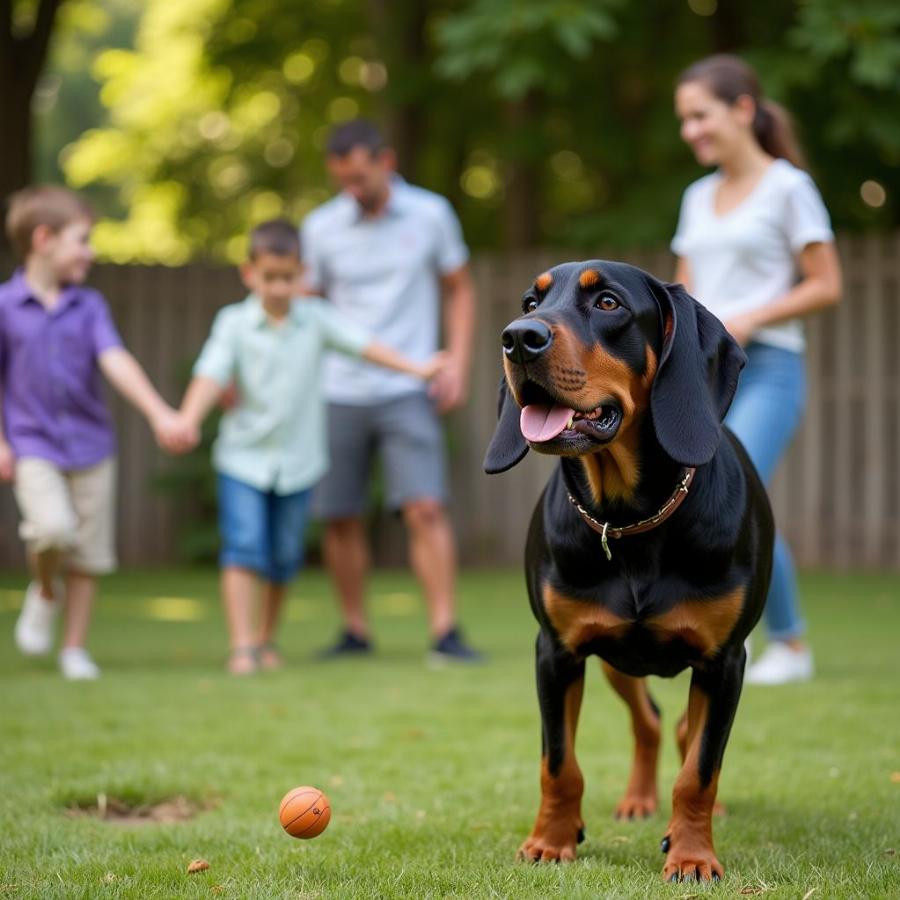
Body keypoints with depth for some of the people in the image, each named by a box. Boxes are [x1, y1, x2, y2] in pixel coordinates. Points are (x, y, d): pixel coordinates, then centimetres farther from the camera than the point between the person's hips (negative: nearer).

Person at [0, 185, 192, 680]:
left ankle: (75, 648, 19)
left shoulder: (89, 306, 3)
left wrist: (160, 414, -20)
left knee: (88, 554, 5)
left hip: (90, 445, 3)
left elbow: (116, 362, -7)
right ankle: (44, 593, 7)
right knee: (53, 528, -25)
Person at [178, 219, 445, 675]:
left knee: (284, 559, 9)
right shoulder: (234, 323, -6)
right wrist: (187, 422, -29)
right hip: (243, 458, -2)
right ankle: (241, 646, -12)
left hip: (297, 461, 2)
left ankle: (266, 638, 27)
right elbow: (211, 376, -14)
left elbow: (362, 343, 0)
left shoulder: (315, 317, 0)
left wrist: (414, 368, -7)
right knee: (243, 548, -13)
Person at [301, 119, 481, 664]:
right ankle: (356, 631, 20)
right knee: (340, 517, 5)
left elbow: (460, 291, 10)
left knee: (426, 508, -14)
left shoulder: (430, 215, 1)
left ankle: (446, 633, -12)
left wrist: (457, 364, -1)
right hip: (339, 393, 2)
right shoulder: (322, 227, 3)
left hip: (408, 392, -2)